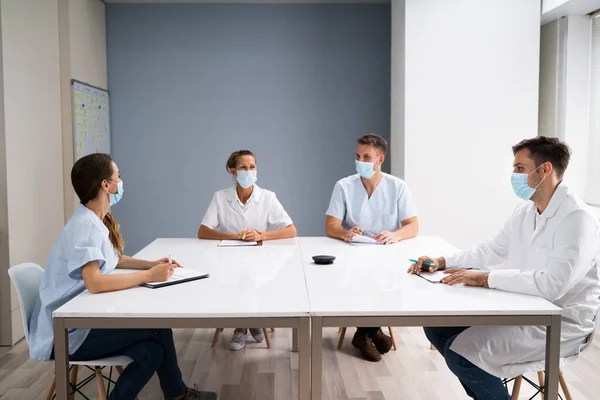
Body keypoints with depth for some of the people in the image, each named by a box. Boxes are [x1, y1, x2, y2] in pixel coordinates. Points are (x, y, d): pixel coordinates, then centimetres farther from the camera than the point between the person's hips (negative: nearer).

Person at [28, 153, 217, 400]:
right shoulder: (84, 225, -22)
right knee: (158, 325, -12)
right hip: (67, 335, -8)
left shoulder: (97, 221, 7)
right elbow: (95, 283, -34)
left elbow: (114, 260, 22)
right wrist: (148, 276, -26)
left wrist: (152, 264, 6)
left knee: (153, 349, -11)